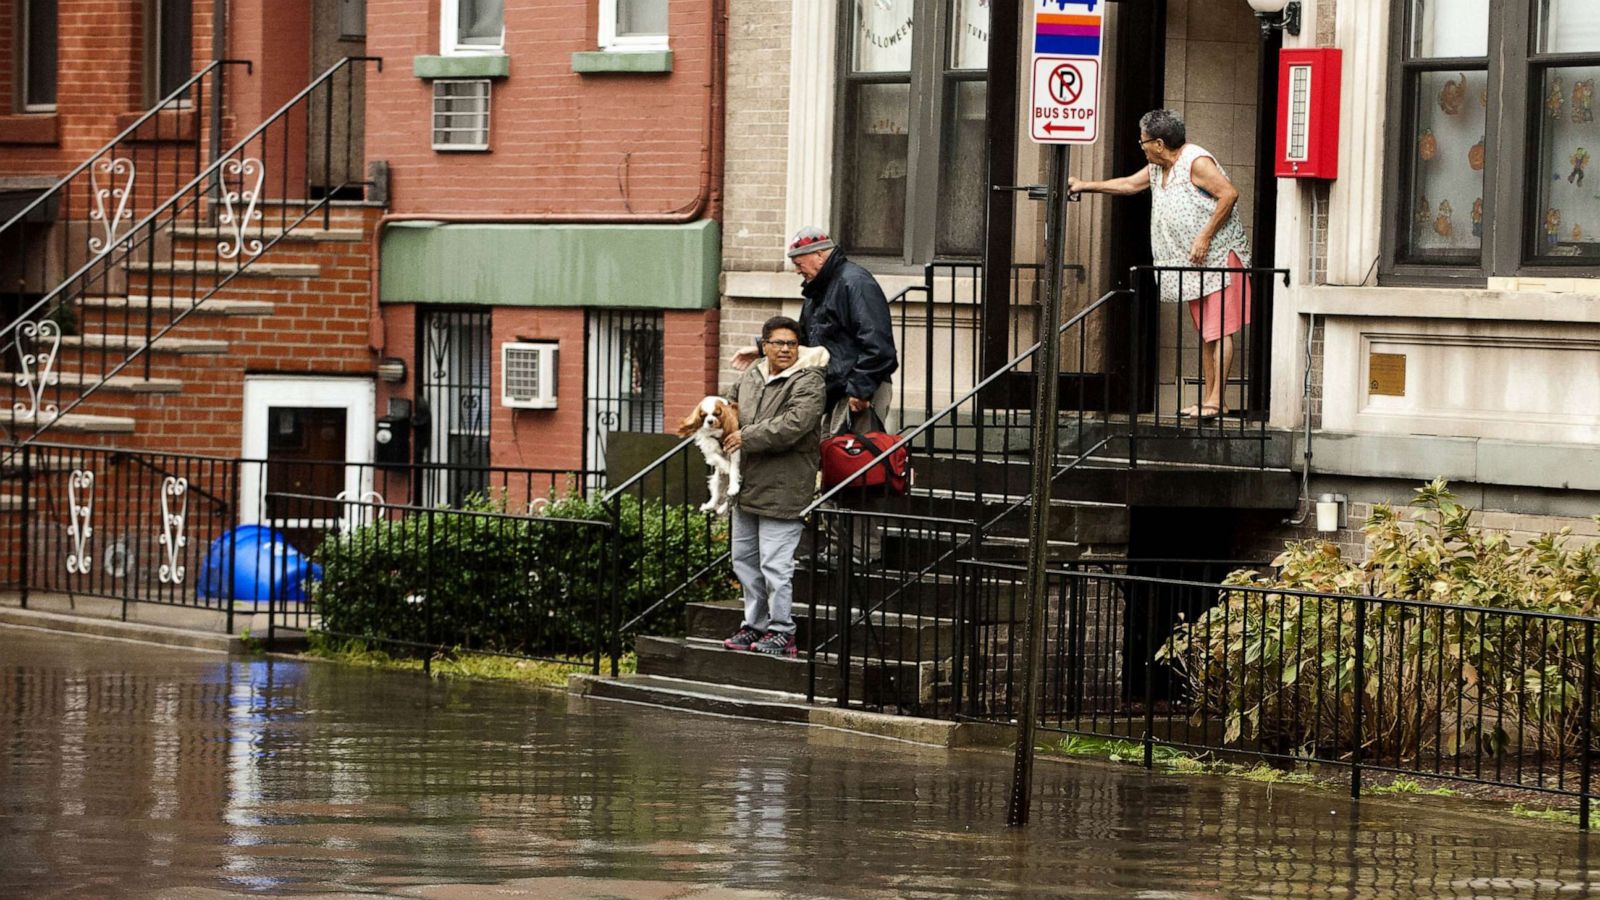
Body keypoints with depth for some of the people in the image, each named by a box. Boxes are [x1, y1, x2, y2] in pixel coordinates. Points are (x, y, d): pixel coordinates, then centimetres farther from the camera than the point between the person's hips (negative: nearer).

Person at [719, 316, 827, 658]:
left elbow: (793, 425, -24)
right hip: (748, 487, 8)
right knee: (744, 560, 16)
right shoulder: (750, 377, 12)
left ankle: (781, 631, -1)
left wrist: (747, 437, -17)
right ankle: (754, 625, 26)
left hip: (782, 491, -8)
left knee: (775, 564, -9)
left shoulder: (808, 382, -10)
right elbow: (732, 404, 35)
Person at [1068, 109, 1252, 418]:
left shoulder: (1196, 162, -15)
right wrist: (1085, 186, 29)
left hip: (1218, 255, -10)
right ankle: (1207, 398, 12)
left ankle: (1216, 400, -13)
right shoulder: (1159, 168, 15)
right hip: (1193, 265, 10)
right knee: (1205, 333, 10)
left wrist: (1205, 237, -22)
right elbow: (1129, 185, 29)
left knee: (1219, 330, -10)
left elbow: (1229, 194, -22)